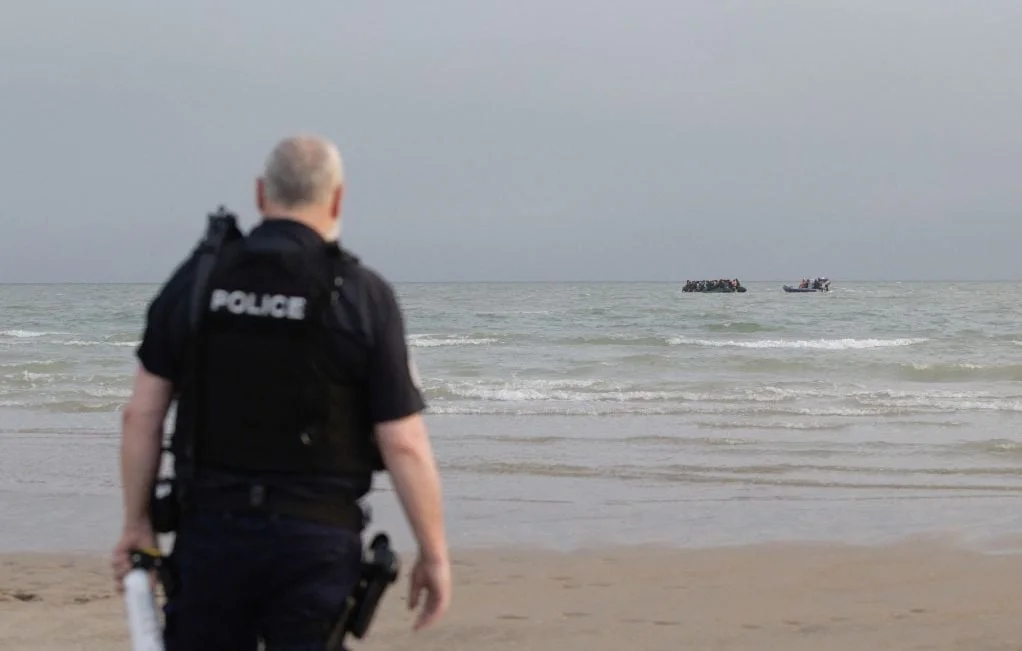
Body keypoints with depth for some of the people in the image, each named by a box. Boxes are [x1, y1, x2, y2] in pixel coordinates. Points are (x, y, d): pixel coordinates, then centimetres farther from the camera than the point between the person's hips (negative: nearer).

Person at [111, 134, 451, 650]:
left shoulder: (196, 279, 2)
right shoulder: (362, 295, -6)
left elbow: (141, 415, 3)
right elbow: (403, 444, -8)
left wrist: (137, 522, 13)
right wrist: (434, 554, 0)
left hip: (211, 529, 2)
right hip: (316, 541, -2)